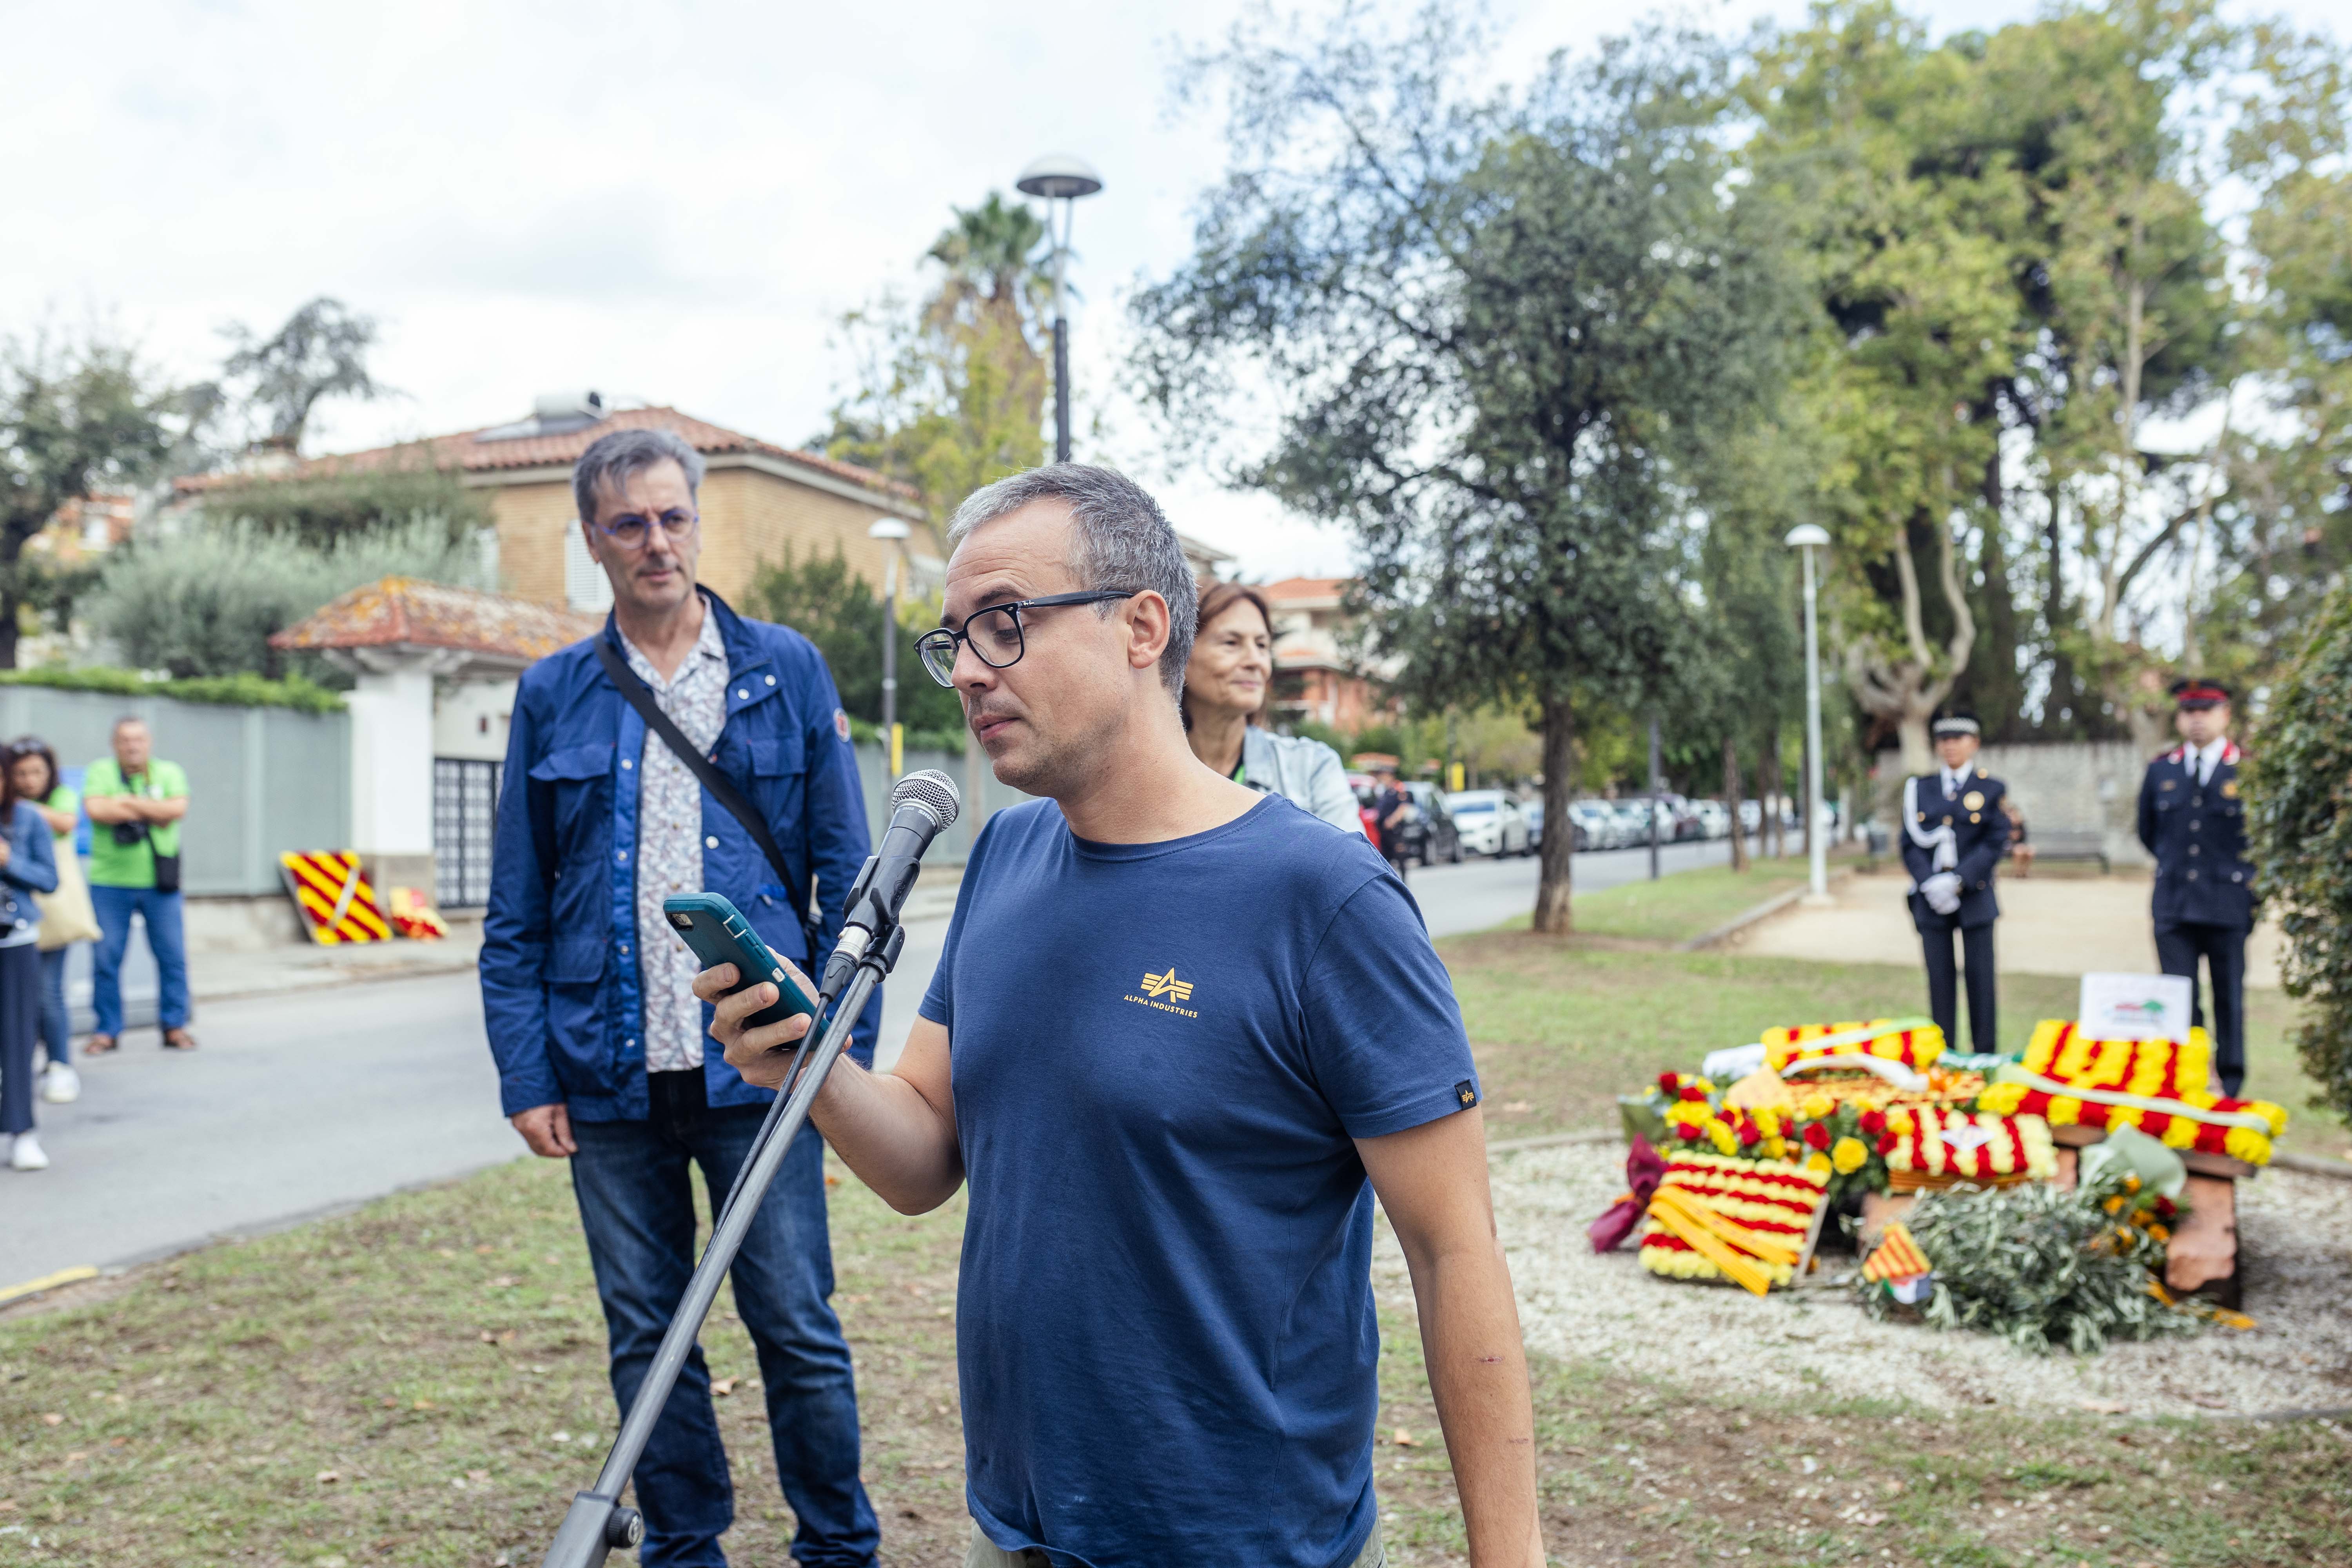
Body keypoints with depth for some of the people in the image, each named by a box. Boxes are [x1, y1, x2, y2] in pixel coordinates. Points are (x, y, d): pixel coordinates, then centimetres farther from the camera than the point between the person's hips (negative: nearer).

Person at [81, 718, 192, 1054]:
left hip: (160, 884, 1)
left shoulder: (169, 772, 7)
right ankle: (106, 1030, 12)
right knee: (106, 959, 1)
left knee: (173, 956, 1)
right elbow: (95, 809, -13)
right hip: (110, 882, -1)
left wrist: (127, 802, -11)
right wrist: (152, 812, -10)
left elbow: (178, 808, -10)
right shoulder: (101, 771, 4)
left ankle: (175, 1026, 11)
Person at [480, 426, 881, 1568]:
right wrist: (525, 1075, 0)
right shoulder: (553, 697, 6)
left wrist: (847, 1049, -5)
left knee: (798, 1330, 4)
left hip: (757, 1065, -2)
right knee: (646, 1340, 12)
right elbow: (515, 913, 7)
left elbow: (846, 876, 1)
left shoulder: (786, 671, 2)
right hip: (612, 1079, 2)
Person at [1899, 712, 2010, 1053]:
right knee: (1940, 977, 4)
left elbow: (1995, 844, -4)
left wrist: (1958, 881, -15)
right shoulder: (1919, 788, 9)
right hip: (1931, 900, 2)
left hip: (1975, 898, -2)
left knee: (1980, 977, 1)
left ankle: (1986, 1057, 9)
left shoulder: (1991, 789, 3)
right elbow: (1911, 843, 5)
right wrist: (1930, 884, -11)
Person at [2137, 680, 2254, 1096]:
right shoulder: (2161, 770, 8)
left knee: (2229, 997, 6)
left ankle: (2230, 1083, 16)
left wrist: (2244, 874, 9)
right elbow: (2148, 831, 21)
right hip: (2173, 905, 2)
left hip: (2229, 903, -2)